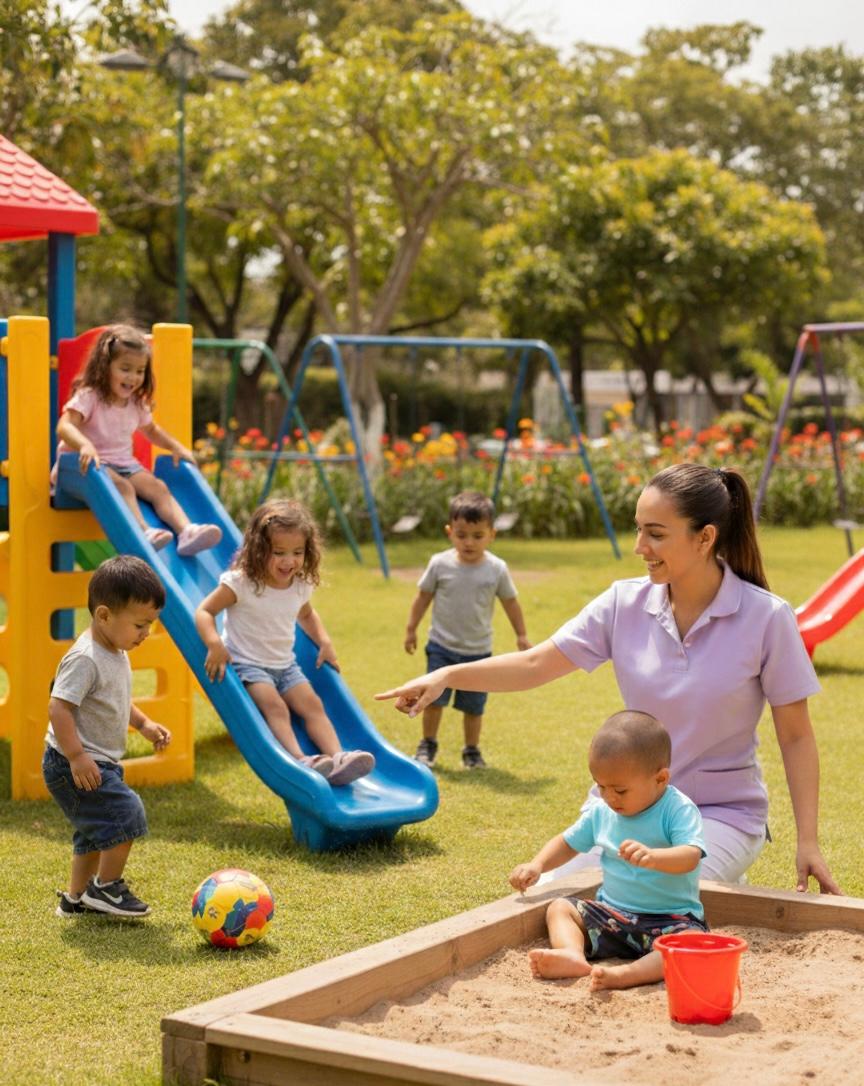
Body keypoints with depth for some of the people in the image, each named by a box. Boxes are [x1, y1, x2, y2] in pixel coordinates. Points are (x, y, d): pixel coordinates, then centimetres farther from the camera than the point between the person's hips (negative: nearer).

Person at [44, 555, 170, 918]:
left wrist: (144, 724, 13)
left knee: (96, 830, 19)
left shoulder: (117, 653, 9)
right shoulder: (85, 659, -24)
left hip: (100, 763, 11)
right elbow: (58, 708, -28)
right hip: (74, 765, -11)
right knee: (126, 813, -14)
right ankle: (107, 887, 2)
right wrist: (77, 756, -31)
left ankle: (76, 897, 33)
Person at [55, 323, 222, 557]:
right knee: (123, 487, -34)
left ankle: (187, 531, -34)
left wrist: (176, 447, 14)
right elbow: (64, 426, -25)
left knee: (158, 487, -17)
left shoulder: (137, 404, 11)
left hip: (124, 463, 6)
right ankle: (144, 532, -51)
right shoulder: (89, 397, -11)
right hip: (91, 465, -6)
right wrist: (85, 445, -46)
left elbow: (150, 429, 31)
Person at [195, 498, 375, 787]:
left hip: (285, 664, 6)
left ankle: (337, 758, -26)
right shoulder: (241, 582, -16)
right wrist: (214, 644, -31)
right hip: (248, 664, -6)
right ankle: (301, 761, -43)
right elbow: (205, 611, -14)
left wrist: (324, 642, 10)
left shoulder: (301, 585, 2)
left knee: (312, 704, -14)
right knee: (275, 707, -28)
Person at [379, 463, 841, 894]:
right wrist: (447, 676, -17)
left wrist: (808, 843, -9)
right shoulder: (625, 603, -4)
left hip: (721, 814, -4)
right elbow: (536, 664, -3)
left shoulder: (766, 618, -13)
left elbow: (796, 736, -7)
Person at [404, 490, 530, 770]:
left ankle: (472, 751, 24)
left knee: (473, 705, 8)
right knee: (433, 698, -1)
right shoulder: (440, 564, -9)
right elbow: (423, 596, 3)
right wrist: (411, 629, 6)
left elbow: (510, 602, 5)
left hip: (478, 651, 0)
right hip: (442, 646, 0)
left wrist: (521, 635, 9)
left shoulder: (497, 569, -8)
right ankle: (428, 745, 18)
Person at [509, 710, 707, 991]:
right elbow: (568, 842, 18)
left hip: (670, 919, -6)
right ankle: (573, 955, -37)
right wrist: (537, 865, 0)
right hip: (612, 913, 6)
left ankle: (626, 975, -55)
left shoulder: (679, 810, -13)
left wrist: (652, 857, -49)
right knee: (560, 908, -7)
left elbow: (690, 857, -29)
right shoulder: (601, 811, 5)